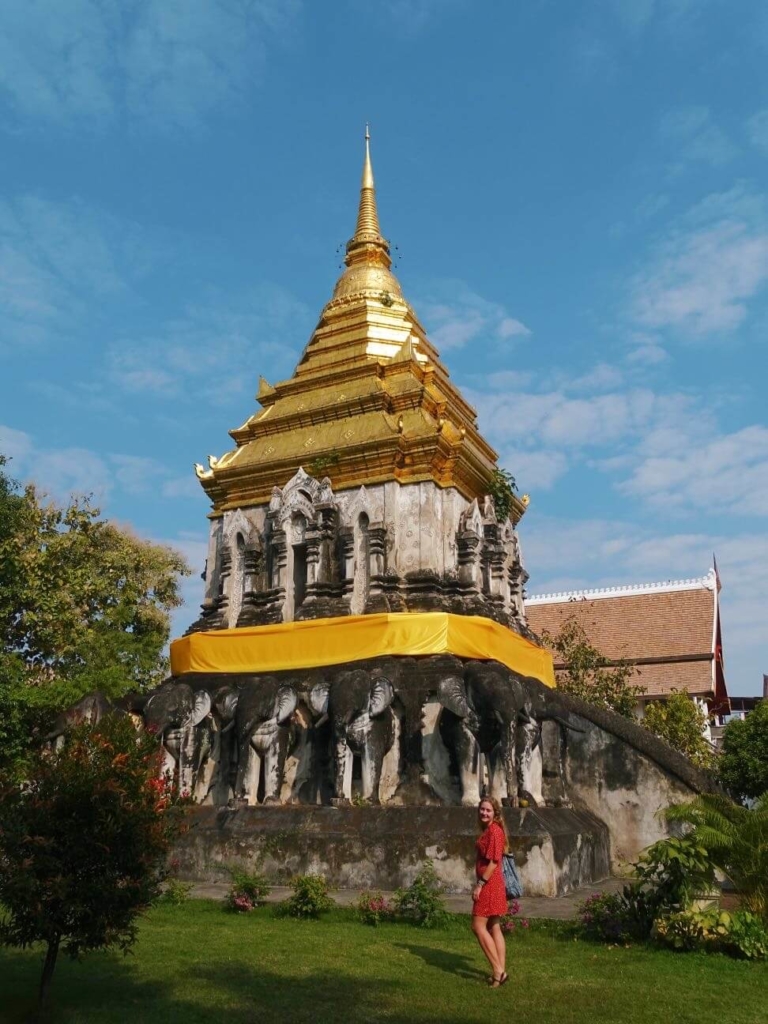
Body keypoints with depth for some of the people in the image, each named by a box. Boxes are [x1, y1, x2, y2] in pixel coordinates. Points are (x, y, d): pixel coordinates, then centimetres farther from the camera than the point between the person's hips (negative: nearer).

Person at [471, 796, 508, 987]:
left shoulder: (494, 830, -16)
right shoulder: (487, 830, 13)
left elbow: (494, 861, -20)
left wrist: (480, 884, -19)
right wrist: (481, 883, 16)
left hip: (489, 883, -10)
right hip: (490, 884, 10)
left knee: (478, 926, -6)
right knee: (494, 928, 12)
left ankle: (498, 971, -3)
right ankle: (501, 972, 17)